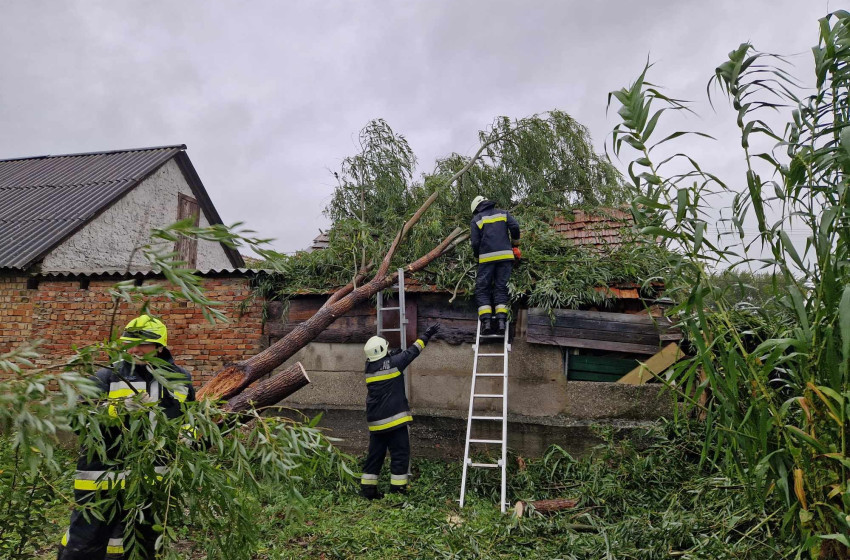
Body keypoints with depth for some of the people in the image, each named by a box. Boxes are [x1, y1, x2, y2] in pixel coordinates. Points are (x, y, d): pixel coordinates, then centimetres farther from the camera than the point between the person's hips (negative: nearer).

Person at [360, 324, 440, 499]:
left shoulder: (369, 367, 4)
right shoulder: (393, 363, -10)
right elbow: (412, 351, 0)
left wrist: (393, 354, 27)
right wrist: (426, 335, 10)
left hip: (376, 422, 6)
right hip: (394, 419, -6)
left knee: (375, 455, 15)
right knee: (400, 455, 1)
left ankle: (368, 489, 18)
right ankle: (397, 491, 1)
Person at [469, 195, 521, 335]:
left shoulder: (476, 220, 8)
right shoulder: (503, 213, 15)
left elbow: (475, 242, 1)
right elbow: (515, 226, 1)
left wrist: (477, 256, 18)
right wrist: (515, 242, 17)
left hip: (486, 258, -2)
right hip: (505, 256, 2)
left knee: (482, 289, 5)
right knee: (501, 288, 7)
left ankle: (486, 322, -8)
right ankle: (501, 321, -7)